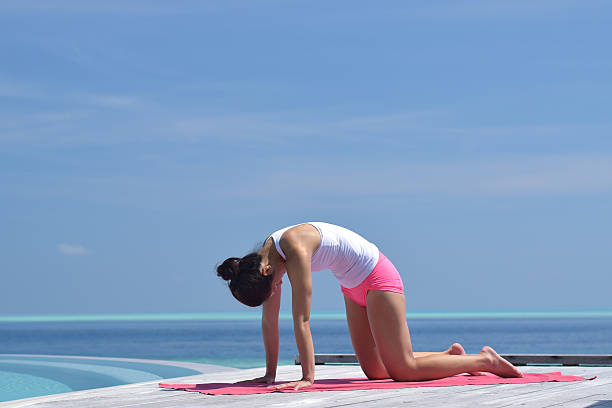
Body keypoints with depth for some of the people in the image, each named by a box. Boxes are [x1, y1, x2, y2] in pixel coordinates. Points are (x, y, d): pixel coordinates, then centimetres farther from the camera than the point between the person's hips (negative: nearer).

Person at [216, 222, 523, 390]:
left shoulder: (295, 249, -31)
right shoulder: (265, 258, -6)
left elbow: (301, 318, -33)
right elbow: (269, 319, 0)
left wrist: (308, 377, -32)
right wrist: (270, 374, 0)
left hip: (377, 276, -9)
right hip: (354, 286, 9)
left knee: (402, 370, -11)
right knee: (374, 370, 10)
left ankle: (483, 360, 3)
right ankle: (451, 355, 25)